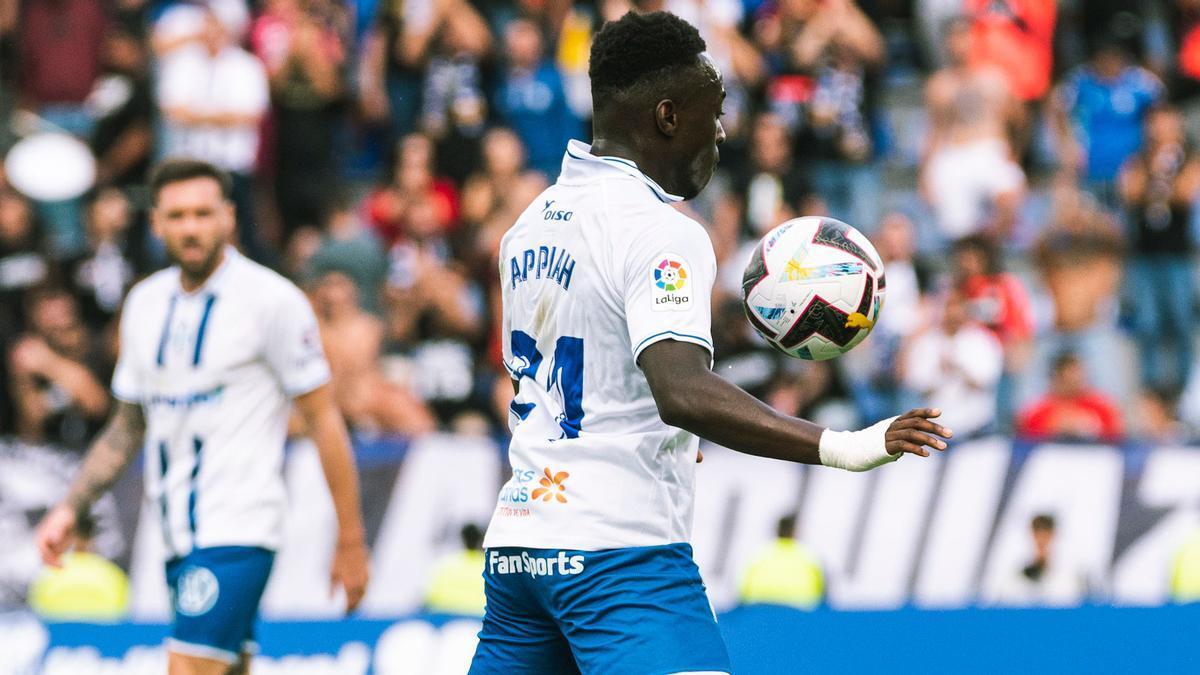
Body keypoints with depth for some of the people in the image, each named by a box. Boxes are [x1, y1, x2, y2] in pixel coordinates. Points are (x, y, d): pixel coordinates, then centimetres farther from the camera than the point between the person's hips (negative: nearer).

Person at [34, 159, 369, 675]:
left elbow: (323, 419, -4)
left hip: (238, 530, -7)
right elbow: (128, 425, 22)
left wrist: (350, 539, -5)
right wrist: (71, 509, 12)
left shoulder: (271, 299, -7)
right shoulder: (145, 302, 12)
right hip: (180, 534, 7)